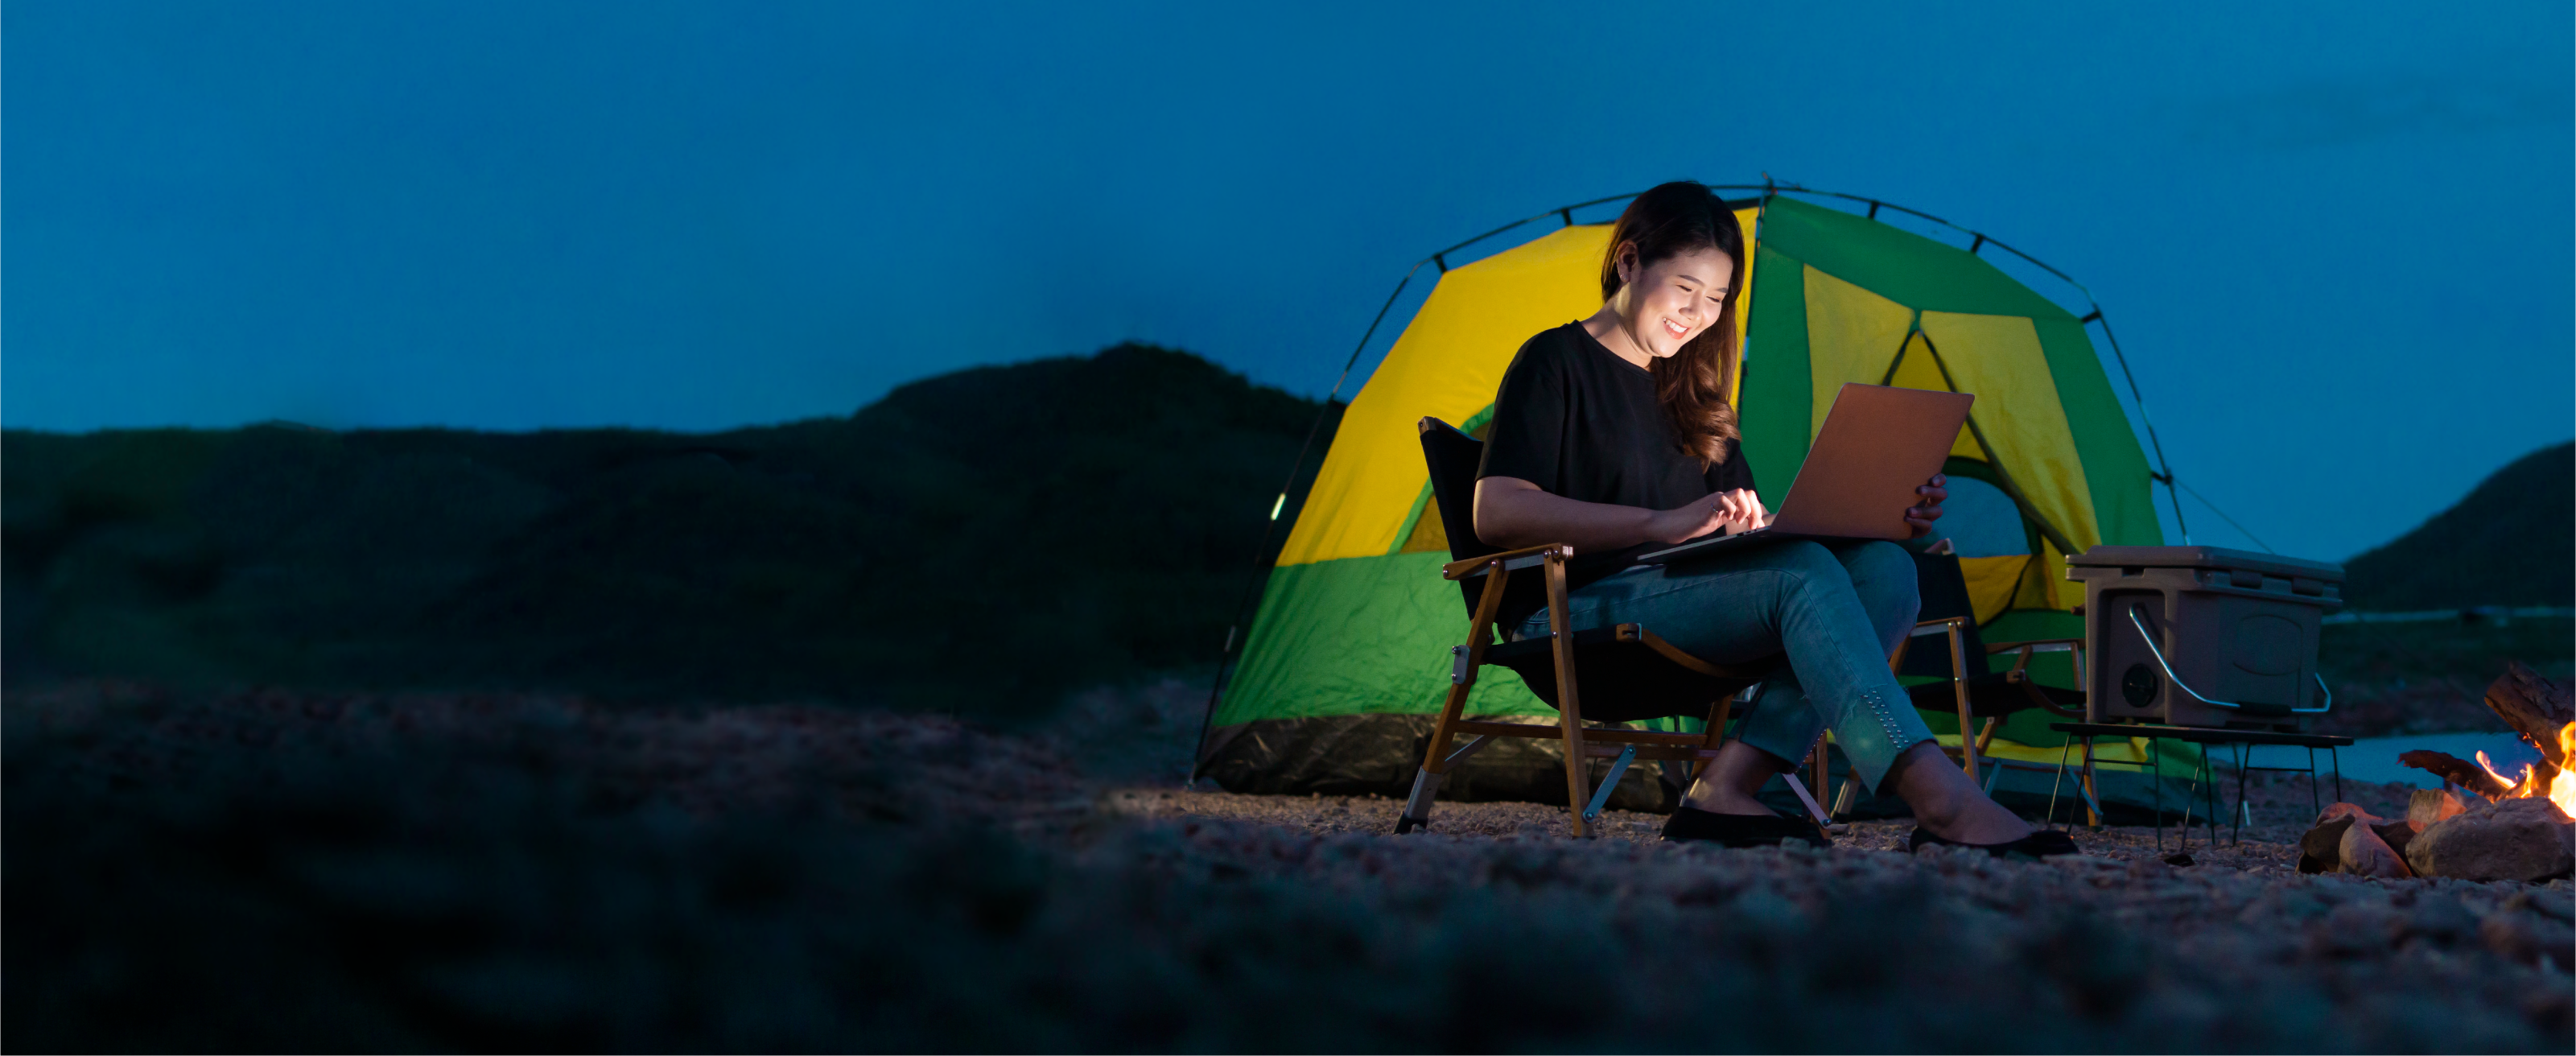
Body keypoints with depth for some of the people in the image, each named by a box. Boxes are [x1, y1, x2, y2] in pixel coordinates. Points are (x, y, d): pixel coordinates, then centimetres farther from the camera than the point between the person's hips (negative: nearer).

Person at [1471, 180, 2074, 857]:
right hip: (1578, 613, -8)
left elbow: (1755, 534, 20)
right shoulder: (1555, 363, 0)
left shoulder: (1691, 395, 24)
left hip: (1680, 603, 8)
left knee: (1883, 568, -17)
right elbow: (1497, 514, -15)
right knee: (1803, 575, -31)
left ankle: (1726, 789, -31)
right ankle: (1942, 801, -45)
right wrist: (1661, 523, -25)